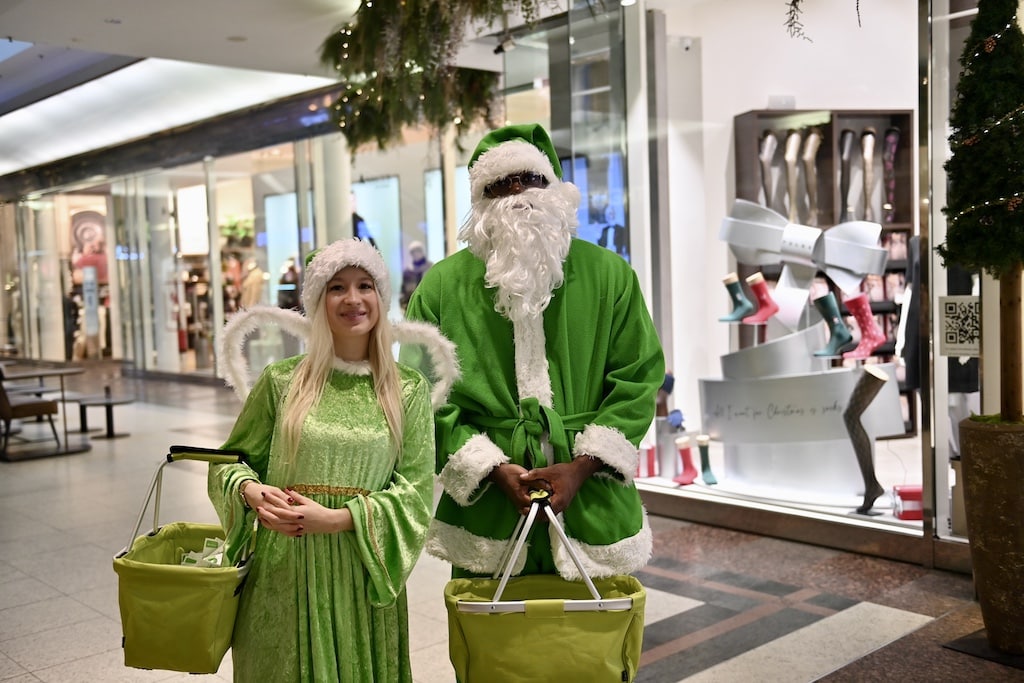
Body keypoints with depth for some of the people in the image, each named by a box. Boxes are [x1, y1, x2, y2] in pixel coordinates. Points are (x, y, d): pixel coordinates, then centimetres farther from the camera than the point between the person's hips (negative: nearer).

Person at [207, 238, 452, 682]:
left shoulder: (409, 389, 0)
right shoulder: (280, 381, 0)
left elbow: (415, 487, -5)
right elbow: (233, 459, 8)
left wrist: (338, 519, -16)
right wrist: (251, 491, -14)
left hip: (365, 572, 1)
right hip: (286, 573, 0)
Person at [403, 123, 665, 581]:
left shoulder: (609, 274, 4)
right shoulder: (442, 285, 1)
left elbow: (639, 378, 2)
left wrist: (583, 466, -9)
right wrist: (494, 469, -11)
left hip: (591, 505, 1)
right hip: (485, 507, -1)